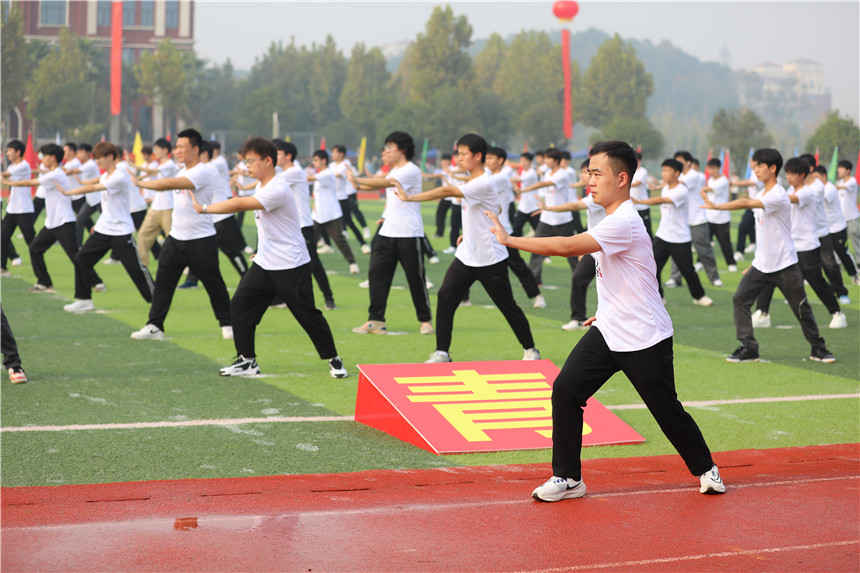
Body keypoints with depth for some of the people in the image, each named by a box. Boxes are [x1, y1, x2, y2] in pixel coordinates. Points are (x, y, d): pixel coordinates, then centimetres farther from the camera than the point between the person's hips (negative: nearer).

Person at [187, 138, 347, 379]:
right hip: (264, 264, 9)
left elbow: (239, 204, -30)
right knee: (239, 305, 0)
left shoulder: (277, 190, -22)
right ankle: (247, 361, 6)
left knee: (308, 315, -2)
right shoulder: (261, 186, 9)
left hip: (291, 266, -9)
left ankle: (333, 359, 14)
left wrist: (205, 209, -25)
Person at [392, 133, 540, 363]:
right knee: (445, 297, -6)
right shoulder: (473, 180, 8)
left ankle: (530, 350, 22)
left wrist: (409, 197, -30)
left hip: (490, 260, -8)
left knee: (508, 306, 5)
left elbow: (447, 191, -31)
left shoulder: (482, 184, -22)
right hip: (466, 255, 8)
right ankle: (442, 352, -2)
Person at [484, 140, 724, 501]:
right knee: (565, 390, -8)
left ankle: (705, 469, 30)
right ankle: (567, 478, 0)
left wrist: (510, 240, -30)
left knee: (668, 411, 5)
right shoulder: (614, 219, 8)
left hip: (645, 339, -8)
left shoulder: (623, 223, -24)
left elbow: (567, 247, -33)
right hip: (608, 332, 8)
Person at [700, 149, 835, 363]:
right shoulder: (762, 195, 9)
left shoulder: (778, 196, -19)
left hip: (785, 266, -8)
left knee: (802, 309, 2)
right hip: (762, 265, 8)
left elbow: (746, 203, -33)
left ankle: (818, 349, 19)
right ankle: (749, 348, -1)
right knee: (740, 300, -5)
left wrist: (716, 206, -34)